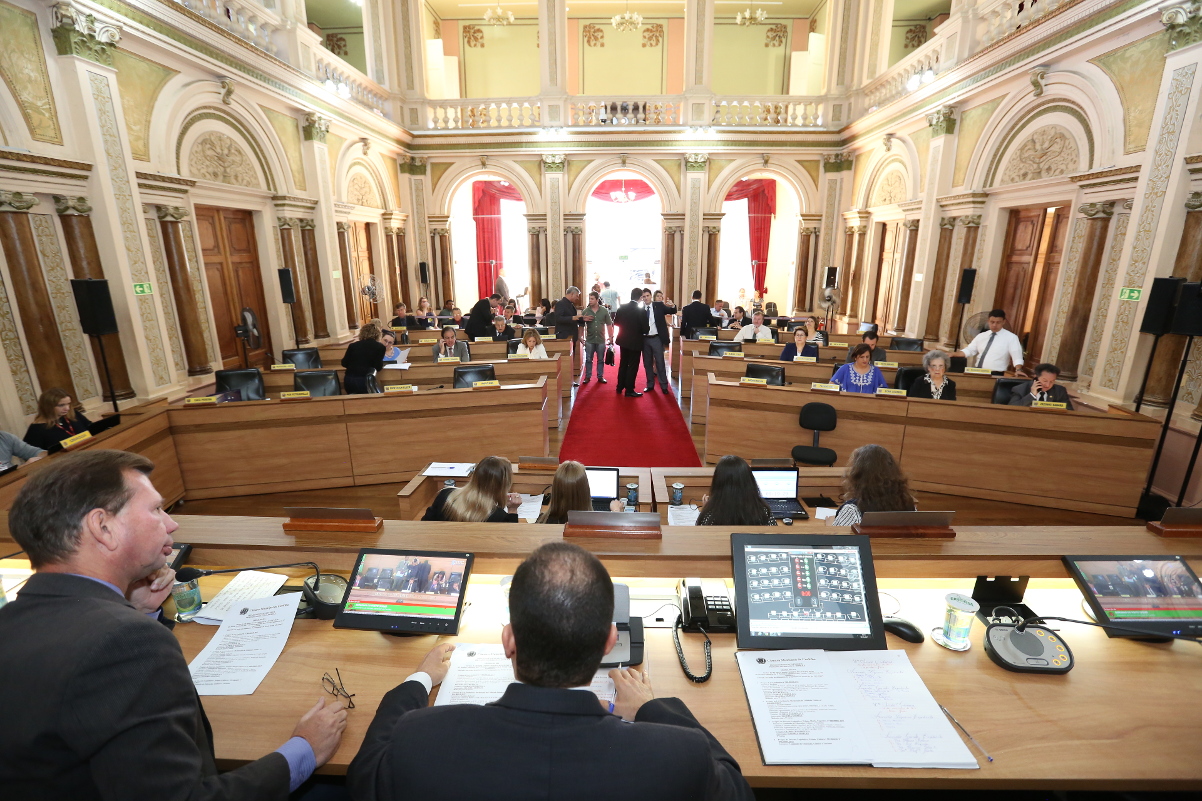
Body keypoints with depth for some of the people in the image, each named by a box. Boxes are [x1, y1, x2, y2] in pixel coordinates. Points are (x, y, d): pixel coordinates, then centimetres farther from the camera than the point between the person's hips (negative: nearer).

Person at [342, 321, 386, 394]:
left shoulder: (353, 345, 11)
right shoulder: (380, 347, 1)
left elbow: (344, 363, 10)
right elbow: (378, 367, -4)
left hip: (348, 380, 5)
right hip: (364, 381, -5)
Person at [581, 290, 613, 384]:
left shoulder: (604, 310, -2)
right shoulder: (586, 311, -3)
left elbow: (609, 324, 3)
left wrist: (611, 336, 0)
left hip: (601, 340, 0)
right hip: (589, 340, 0)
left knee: (601, 360, 9)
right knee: (588, 359, 6)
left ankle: (600, 377, 19)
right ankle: (587, 377, 15)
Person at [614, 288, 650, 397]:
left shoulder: (622, 307, -5)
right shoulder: (641, 310, -19)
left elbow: (616, 322, 4)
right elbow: (646, 328, -18)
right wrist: (639, 329, 3)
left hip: (623, 340, 6)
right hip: (635, 341, -5)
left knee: (623, 363, 19)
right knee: (633, 366, 4)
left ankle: (620, 386, 28)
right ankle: (629, 390, 9)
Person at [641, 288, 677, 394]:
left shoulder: (659, 305, -1)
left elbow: (672, 311, -5)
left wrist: (672, 306, -26)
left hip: (657, 338, -2)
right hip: (645, 339, 2)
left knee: (660, 363, 1)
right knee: (647, 363, 10)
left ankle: (664, 386, 7)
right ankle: (650, 385, 21)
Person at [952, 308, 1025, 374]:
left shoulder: (1011, 337, 3)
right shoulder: (981, 336, 15)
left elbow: (1017, 356, -6)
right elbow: (968, 350, 13)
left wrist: (1018, 370, -24)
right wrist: (953, 354, -4)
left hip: (996, 375, -4)